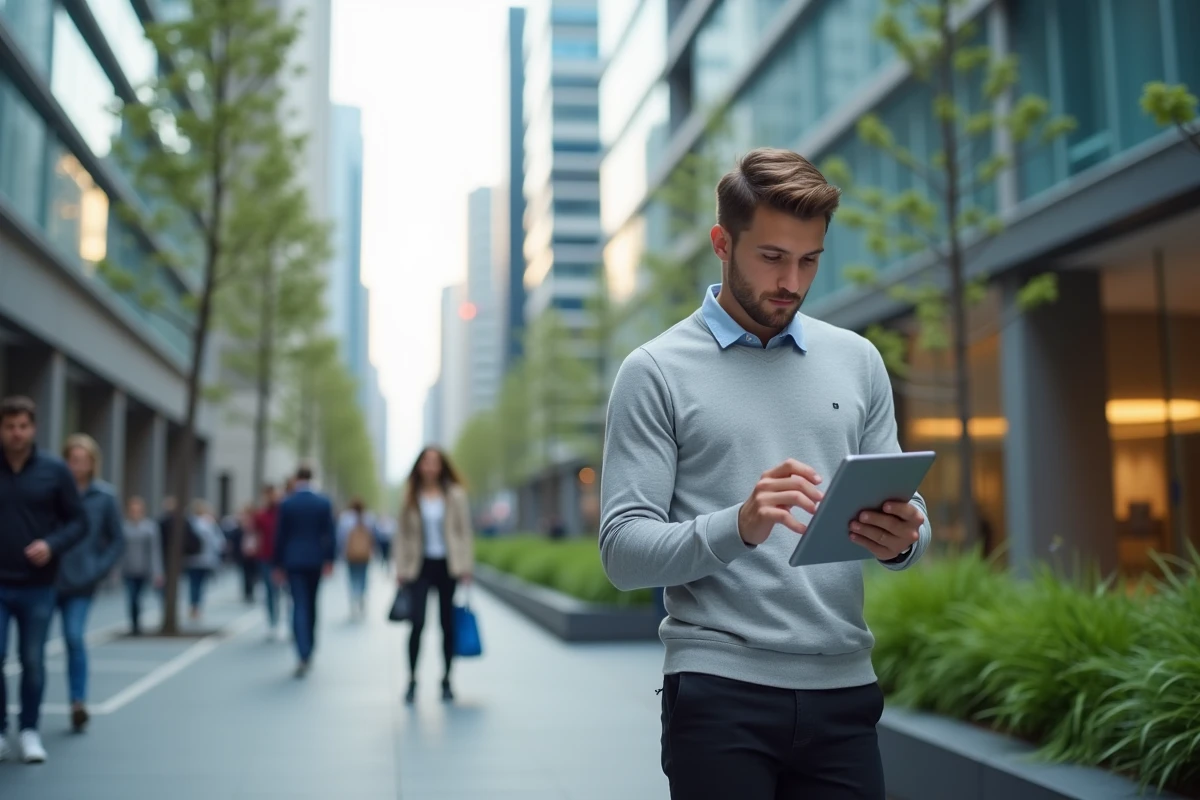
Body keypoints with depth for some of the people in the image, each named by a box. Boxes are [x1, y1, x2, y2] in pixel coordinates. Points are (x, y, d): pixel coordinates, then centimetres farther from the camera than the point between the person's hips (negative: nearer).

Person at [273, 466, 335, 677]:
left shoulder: (286, 504, -4)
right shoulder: (324, 502, -1)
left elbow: (280, 535, -1)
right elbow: (330, 533, -4)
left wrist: (279, 564, 6)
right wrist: (329, 560, 1)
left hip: (293, 561, -2)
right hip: (315, 560, 2)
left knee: (299, 605, -4)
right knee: (311, 604, 17)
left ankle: (304, 656, -16)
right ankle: (309, 647, 27)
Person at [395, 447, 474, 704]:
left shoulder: (455, 495, 2)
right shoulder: (411, 497, 4)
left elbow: (465, 531, 2)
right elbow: (403, 535, 6)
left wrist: (466, 567, -4)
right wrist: (401, 570, 0)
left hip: (448, 566, 0)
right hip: (420, 565, 0)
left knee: (448, 625, 6)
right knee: (418, 622, -11)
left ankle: (446, 681, 19)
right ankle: (412, 680, 1)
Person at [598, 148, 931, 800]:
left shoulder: (857, 361, 10)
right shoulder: (657, 372, -2)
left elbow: (906, 511, 12)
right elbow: (622, 550, -8)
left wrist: (902, 538, -12)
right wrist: (738, 527, -25)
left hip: (842, 690, 4)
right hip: (719, 692, -4)